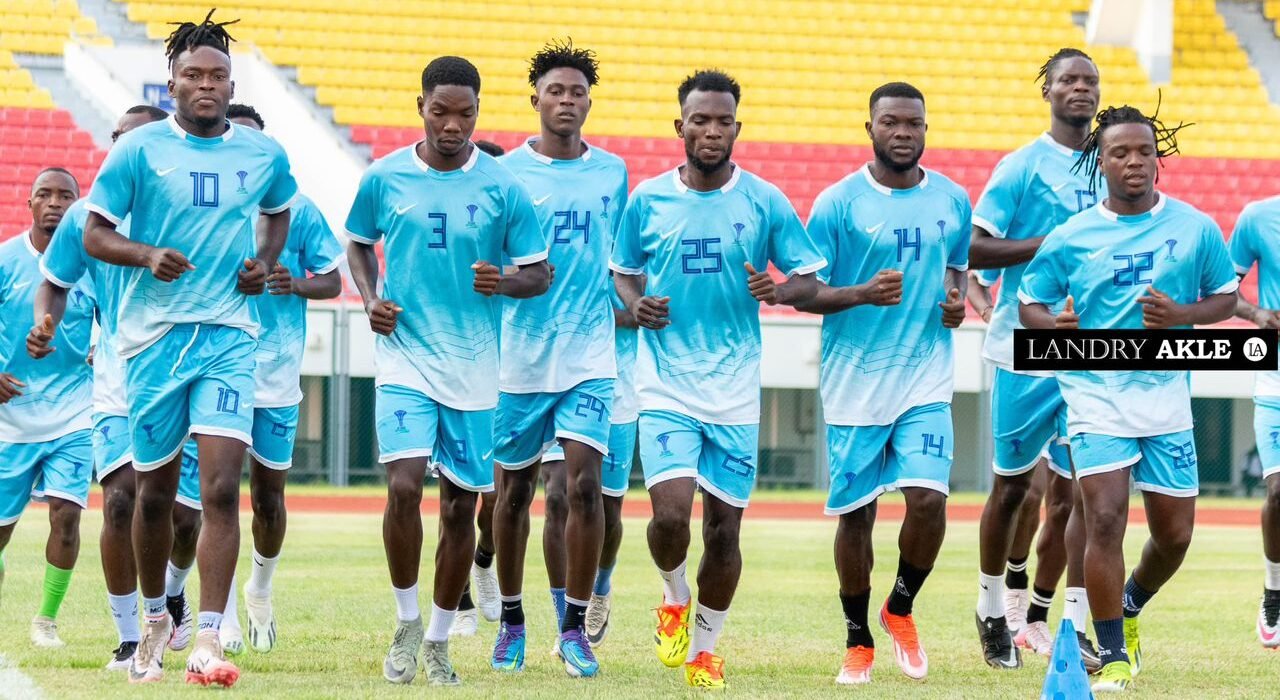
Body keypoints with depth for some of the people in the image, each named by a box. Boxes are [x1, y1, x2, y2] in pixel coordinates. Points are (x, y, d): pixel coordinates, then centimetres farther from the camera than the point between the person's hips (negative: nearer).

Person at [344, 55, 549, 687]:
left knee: (460, 506, 6)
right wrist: (369, 298, -1)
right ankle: (406, 623, 3)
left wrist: (504, 282, -17)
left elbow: (540, 273, 4)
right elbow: (358, 245, 17)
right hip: (404, 357, -1)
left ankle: (438, 643, 22)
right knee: (403, 486, -18)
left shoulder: (502, 188, -2)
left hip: (473, 368, 1)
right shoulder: (384, 178, 0)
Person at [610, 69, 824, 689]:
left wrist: (779, 291, -18)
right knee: (671, 514, -17)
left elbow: (809, 281, 4)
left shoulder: (764, 201, 0)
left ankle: (704, 648, 24)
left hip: (735, 389, 1)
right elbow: (623, 272, 15)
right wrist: (634, 304, -7)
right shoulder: (646, 200, 3)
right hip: (666, 384, -1)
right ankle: (673, 597, 16)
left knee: (724, 530, 3)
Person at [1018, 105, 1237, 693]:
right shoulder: (1070, 238, 0)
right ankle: (1113, 657, -4)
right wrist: (1055, 325, -16)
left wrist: (1181, 314, -12)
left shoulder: (1195, 228, 1)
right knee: (1105, 520, -14)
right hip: (1096, 396, -2)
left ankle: (1129, 609, 39)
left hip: (1167, 397, 2)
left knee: (1175, 533, 7)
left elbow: (1226, 297, 9)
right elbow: (1028, 304, 7)